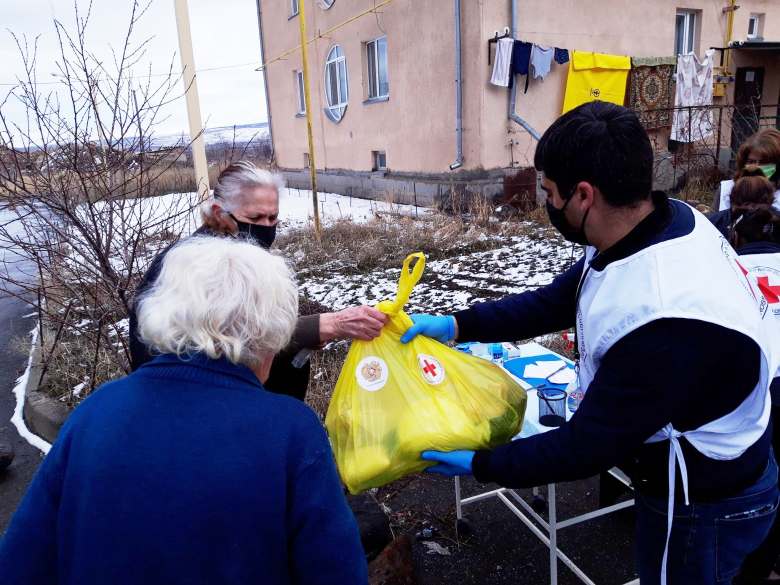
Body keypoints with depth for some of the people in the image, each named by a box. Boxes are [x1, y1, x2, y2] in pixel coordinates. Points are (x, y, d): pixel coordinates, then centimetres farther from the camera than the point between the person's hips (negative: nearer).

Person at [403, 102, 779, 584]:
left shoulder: (665, 320, -41)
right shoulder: (661, 221, -12)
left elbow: (590, 445, -29)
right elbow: (557, 301, -1)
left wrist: (480, 465, -16)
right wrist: (456, 325, -6)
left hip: (705, 506, -7)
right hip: (691, 470, 7)